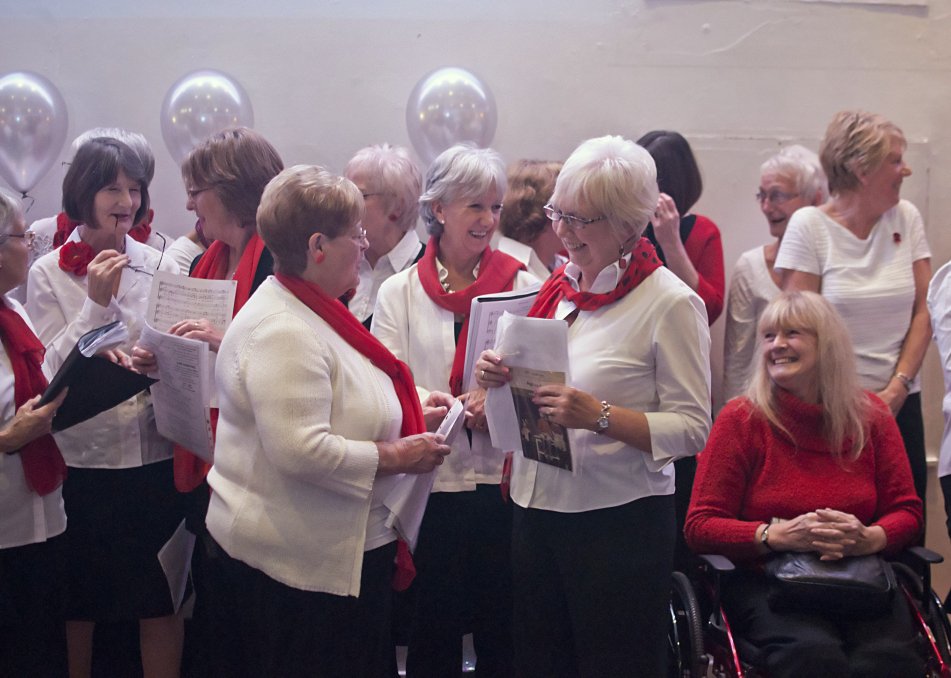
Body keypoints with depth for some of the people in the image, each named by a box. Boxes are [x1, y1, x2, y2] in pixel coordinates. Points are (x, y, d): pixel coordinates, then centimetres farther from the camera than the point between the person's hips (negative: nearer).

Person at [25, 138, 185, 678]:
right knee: (80, 597, 13)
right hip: (81, 456, -1)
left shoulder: (162, 268, 3)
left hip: (155, 452, 1)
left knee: (162, 594, 5)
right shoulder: (48, 274, -1)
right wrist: (96, 302, -16)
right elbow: (51, 369, -7)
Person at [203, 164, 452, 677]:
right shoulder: (284, 332, -22)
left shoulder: (311, 312, 11)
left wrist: (411, 415, 10)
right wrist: (395, 457, -20)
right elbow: (301, 450, -29)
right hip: (299, 561, -10)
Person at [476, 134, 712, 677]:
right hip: (537, 509, 6)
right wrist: (500, 381, -3)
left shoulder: (669, 302, -10)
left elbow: (692, 428, -14)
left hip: (619, 522, -6)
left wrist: (600, 416, -25)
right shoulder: (560, 286, 8)